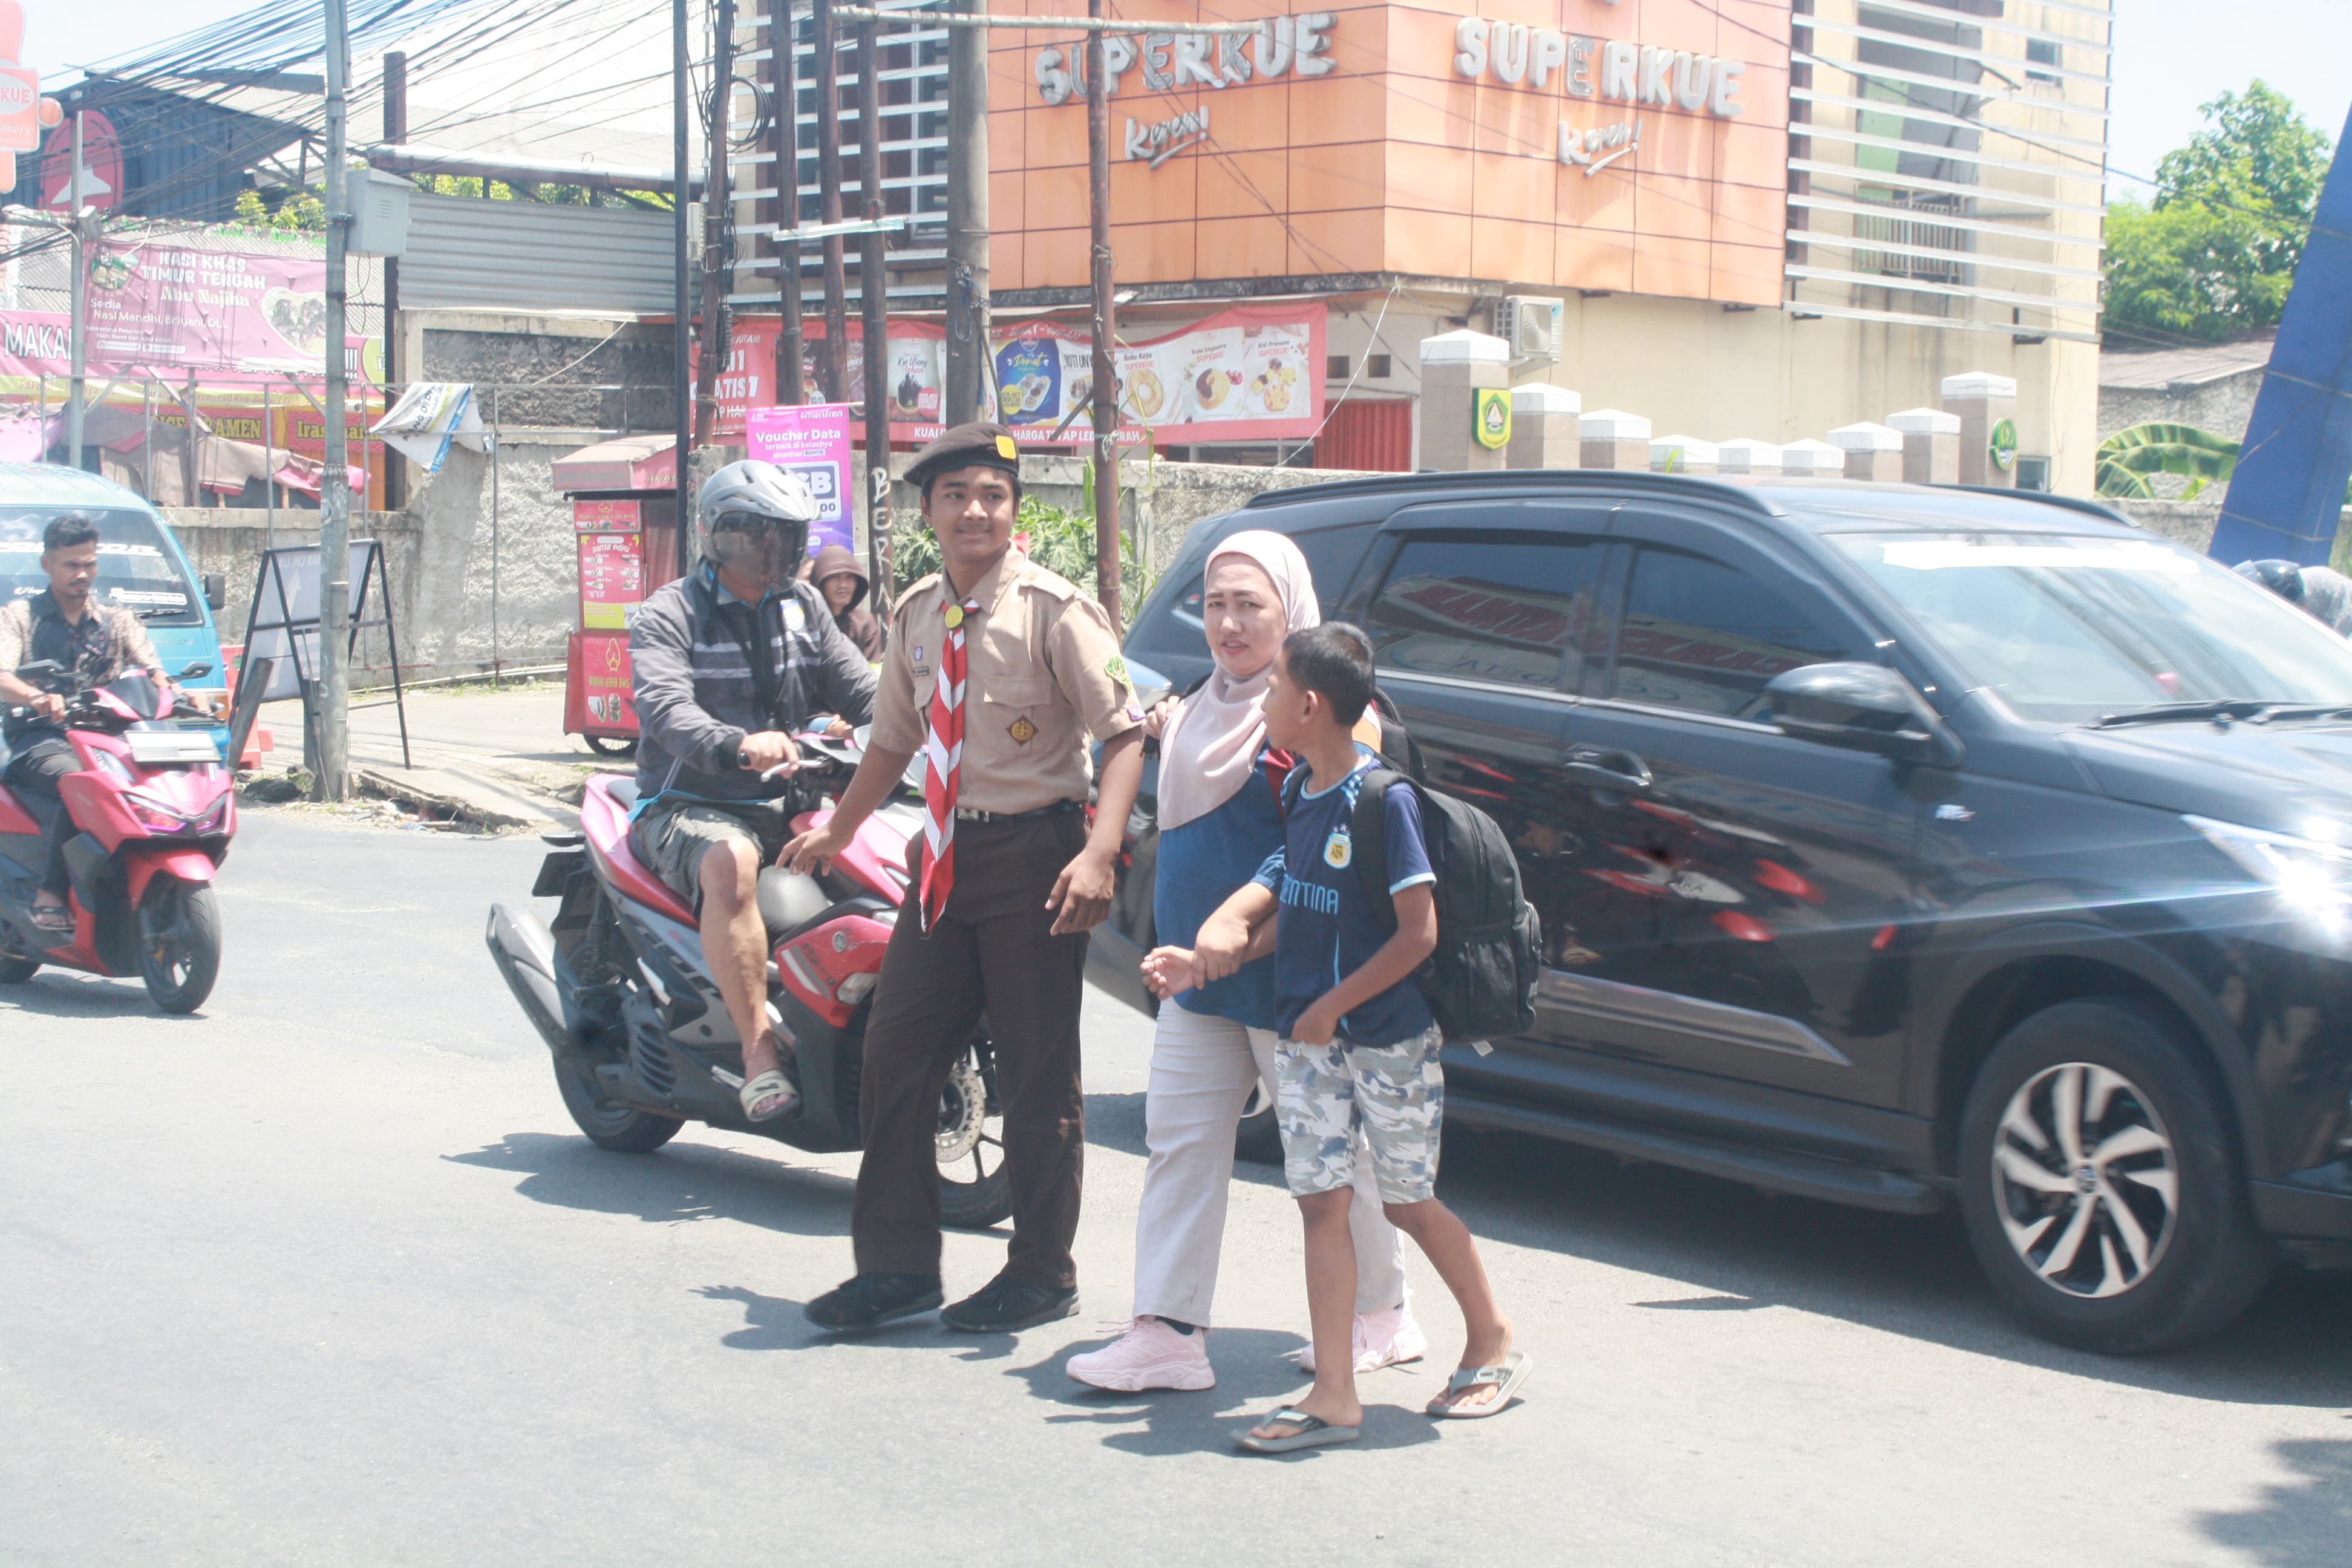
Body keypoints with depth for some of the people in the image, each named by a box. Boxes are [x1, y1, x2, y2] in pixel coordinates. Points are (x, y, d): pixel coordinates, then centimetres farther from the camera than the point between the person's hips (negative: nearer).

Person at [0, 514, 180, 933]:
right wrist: (38, 698, -31)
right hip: (41, 743, -4)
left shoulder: (118, 620, 21)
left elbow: (151, 669, 5)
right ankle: (50, 896, -34)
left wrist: (171, 691, -21)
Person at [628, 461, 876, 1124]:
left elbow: (861, 690, 10)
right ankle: (759, 1050, -37)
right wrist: (737, 746, -44)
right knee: (731, 863, -39)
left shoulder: (802, 606, 15)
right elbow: (666, 708, -23)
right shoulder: (667, 615, -5)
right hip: (691, 807, -6)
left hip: (787, 803, 6)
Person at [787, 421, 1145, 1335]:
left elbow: (1124, 733, -15)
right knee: (896, 1055, 8)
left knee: (1038, 1078, 2)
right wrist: (838, 832, 33)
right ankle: (896, 1267, 20)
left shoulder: (1053, 610, -10)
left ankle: (1041, 1276, 17)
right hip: (947, 852, 6)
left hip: (1035, 852, -6)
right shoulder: (915, 617, 10)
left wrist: (1098, 855, -27)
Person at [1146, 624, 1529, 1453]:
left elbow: (1419, 933, -18)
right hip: (1307, 1037, 7)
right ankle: (1333, 1394, 4)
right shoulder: (1301, 795, 7)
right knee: (1320, 1201, 2)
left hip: (1388, 1037, -7)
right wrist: (1212, 951, 0)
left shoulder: (1383, 798, -17)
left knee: (1409, 1202, 7)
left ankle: (1495, 1346, 28)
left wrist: (1333, 1006, -16)